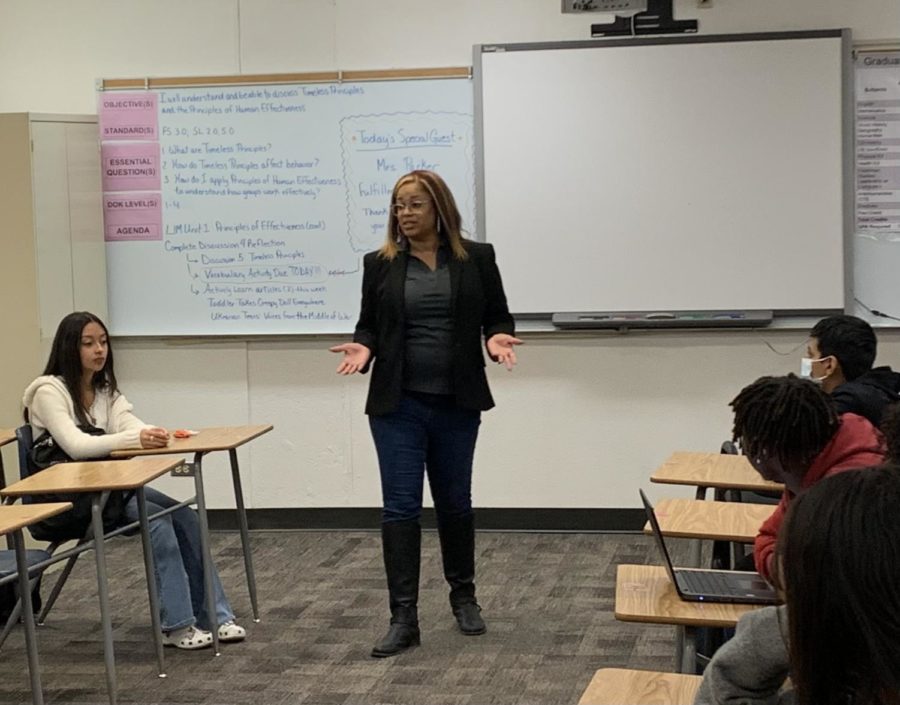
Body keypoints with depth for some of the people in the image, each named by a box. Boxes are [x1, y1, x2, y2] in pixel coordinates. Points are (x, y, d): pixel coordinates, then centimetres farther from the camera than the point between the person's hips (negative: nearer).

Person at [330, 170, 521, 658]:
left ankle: (464, 597, 31)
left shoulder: (477, 258, 1)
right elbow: (369, 325, 7)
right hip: (397, 404, 0)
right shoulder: (380, 264, 3)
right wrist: (363, 348, -13)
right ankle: (403, 617, -2)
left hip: (457, 403, 1)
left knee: (454, 502, 13)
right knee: (400, 506, -4)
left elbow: (497, 316, 6)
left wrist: (497, 339, -15)